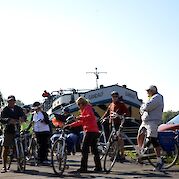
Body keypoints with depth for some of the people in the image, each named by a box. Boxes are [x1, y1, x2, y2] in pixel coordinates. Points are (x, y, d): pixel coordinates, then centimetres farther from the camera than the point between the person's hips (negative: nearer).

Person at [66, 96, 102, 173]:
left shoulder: (87, 108, -4)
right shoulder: (84, 110, 26)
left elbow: (90, 116, -22)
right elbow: (81, 122, 28)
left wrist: (80, 117, -21)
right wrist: (71, 125, 22)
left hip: (90, 131, -11)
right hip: (94, 131, 11)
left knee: (84, 149, -9)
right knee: (94, 149, 11)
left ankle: (83, 167, -10)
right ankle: (98, 167, 14)